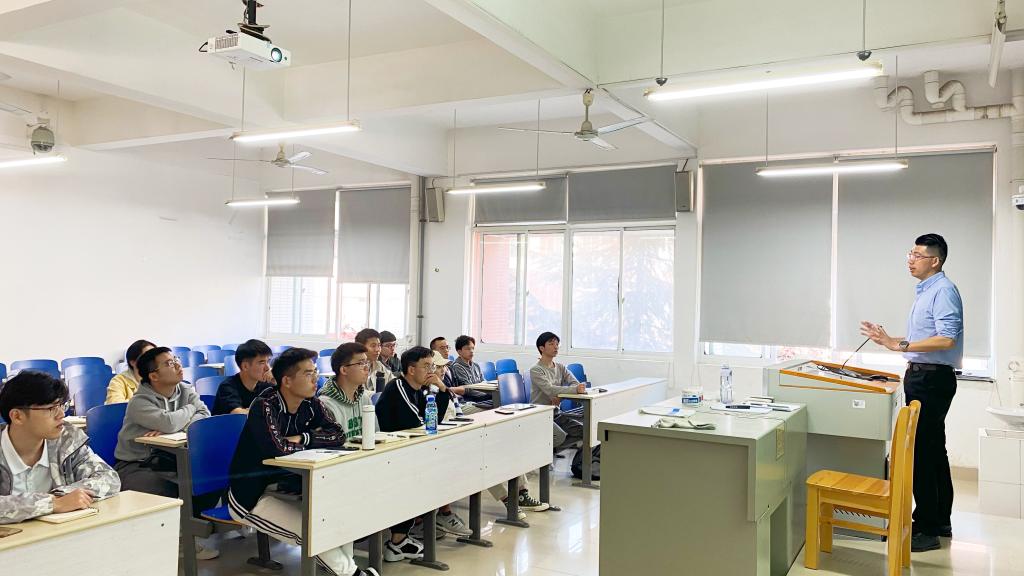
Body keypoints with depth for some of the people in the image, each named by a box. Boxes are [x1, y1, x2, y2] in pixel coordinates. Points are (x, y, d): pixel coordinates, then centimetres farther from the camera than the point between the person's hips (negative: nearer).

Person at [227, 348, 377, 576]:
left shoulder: (310, 404, -2)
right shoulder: (264, 406, -23)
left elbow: (338, 435, -6)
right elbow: (277, 449, -37)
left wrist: (302, 438, -20)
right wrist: (312, 445, -17)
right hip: (251, 496, -7)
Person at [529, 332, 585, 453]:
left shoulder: (560, 368, 12)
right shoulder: (536, 370, -10)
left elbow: (575, 384, -4)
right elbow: (550, 390, -26)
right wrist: (575, 389, -38)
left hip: (556, 413, 7)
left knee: (583, 430, -12)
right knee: (560, 436, -30)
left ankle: (553, 448, 2)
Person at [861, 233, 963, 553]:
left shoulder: (943, 291, -14)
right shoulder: (925, 291, 17)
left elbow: (947, 339, -26)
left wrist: (900, 345, -29)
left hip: (932, 379, -10)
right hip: (920, 376, 10)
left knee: (922, 453, -9)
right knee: (934, 451, 16)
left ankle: (927, 529, -3)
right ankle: (940, 521, 27)